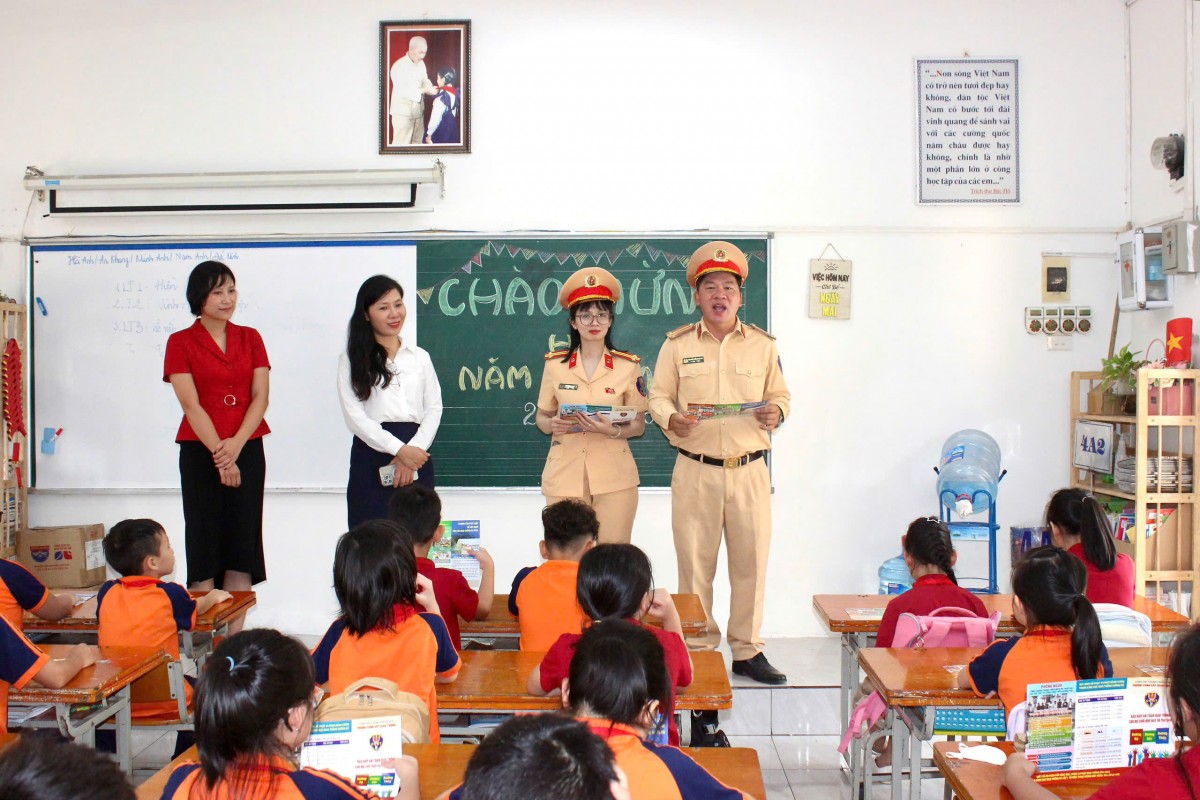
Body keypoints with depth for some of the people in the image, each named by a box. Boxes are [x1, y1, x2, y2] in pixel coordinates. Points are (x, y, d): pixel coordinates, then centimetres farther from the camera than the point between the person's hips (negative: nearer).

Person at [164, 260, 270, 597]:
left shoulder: (250, 338, 10)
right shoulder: (180, 342, 1)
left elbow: (261, 396, 1)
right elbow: (191, 404, -7)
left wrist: (236, 445, -12)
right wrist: (219, 453, -15)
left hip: (248, 450, 3)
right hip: (200, 452, -2)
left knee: (243, 543, 1)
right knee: (204, 543, -1)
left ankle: (237, 624, 5)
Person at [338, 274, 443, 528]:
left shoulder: (420, 357, 16)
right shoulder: (352, 360, 5)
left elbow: (434, 409, 8)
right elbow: (354, 416, -4)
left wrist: (413, 451, -8)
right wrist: (399, 449, -13)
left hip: (416, 459, 3)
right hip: (372, 460, -3)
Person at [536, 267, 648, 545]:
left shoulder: (628, 366, 1)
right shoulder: (555, 364, 3)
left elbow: (639, 425, 4)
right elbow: (542, 418, 11)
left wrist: (614, 430, -15)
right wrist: (552, 424, -10)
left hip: (613, 476, -1)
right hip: (564, 473, 1)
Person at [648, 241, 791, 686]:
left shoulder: (763, 345, 9)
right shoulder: (677, 345, 5)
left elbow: (781, 395, 15)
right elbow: (658, 396, 6)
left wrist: (776, 412, -8)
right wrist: (670, 418, -15)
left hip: (749, 470, 1)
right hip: (695, 470, -1)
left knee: (751, 561, 4)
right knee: (694, 563, 3)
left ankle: (747, 651, 17)